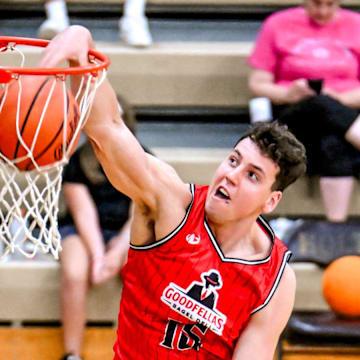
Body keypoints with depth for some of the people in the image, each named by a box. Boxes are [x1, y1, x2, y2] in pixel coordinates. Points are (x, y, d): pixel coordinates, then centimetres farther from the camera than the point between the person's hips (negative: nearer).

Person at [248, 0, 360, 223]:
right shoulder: (278, 25, 9)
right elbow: (257, 84, 7)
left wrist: (340, 98, -12)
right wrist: (288, 94, -13)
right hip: (294, 116, 0)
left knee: (333, 144, -37)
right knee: (321, 105, -38)